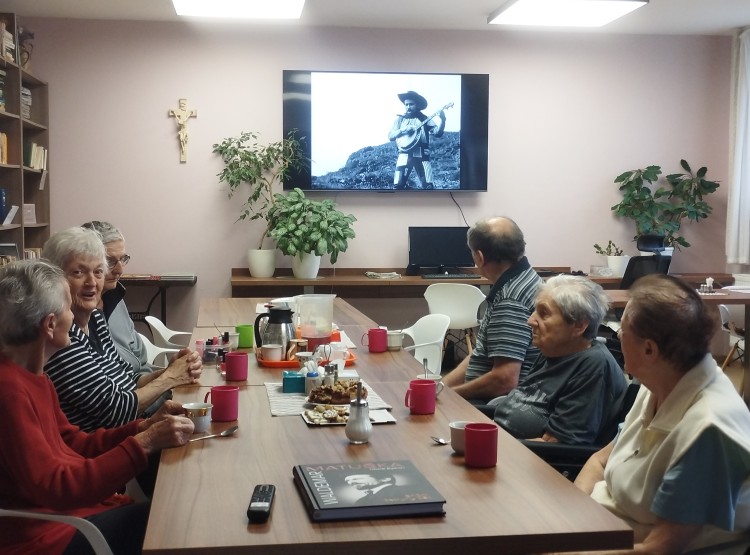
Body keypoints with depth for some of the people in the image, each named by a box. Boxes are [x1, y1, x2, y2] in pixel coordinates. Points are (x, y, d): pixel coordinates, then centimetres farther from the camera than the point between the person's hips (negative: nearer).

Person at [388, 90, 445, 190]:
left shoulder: (424, 119, 11)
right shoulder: (400, 119, 14)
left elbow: (438, 133, -1)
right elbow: (390, 136, 6)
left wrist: (442, 119, -18)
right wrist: (403, 130, -11)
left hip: (421, 155, 0)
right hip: (405, 155, 1)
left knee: (428, 187, -10)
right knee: (398, 185, -12)